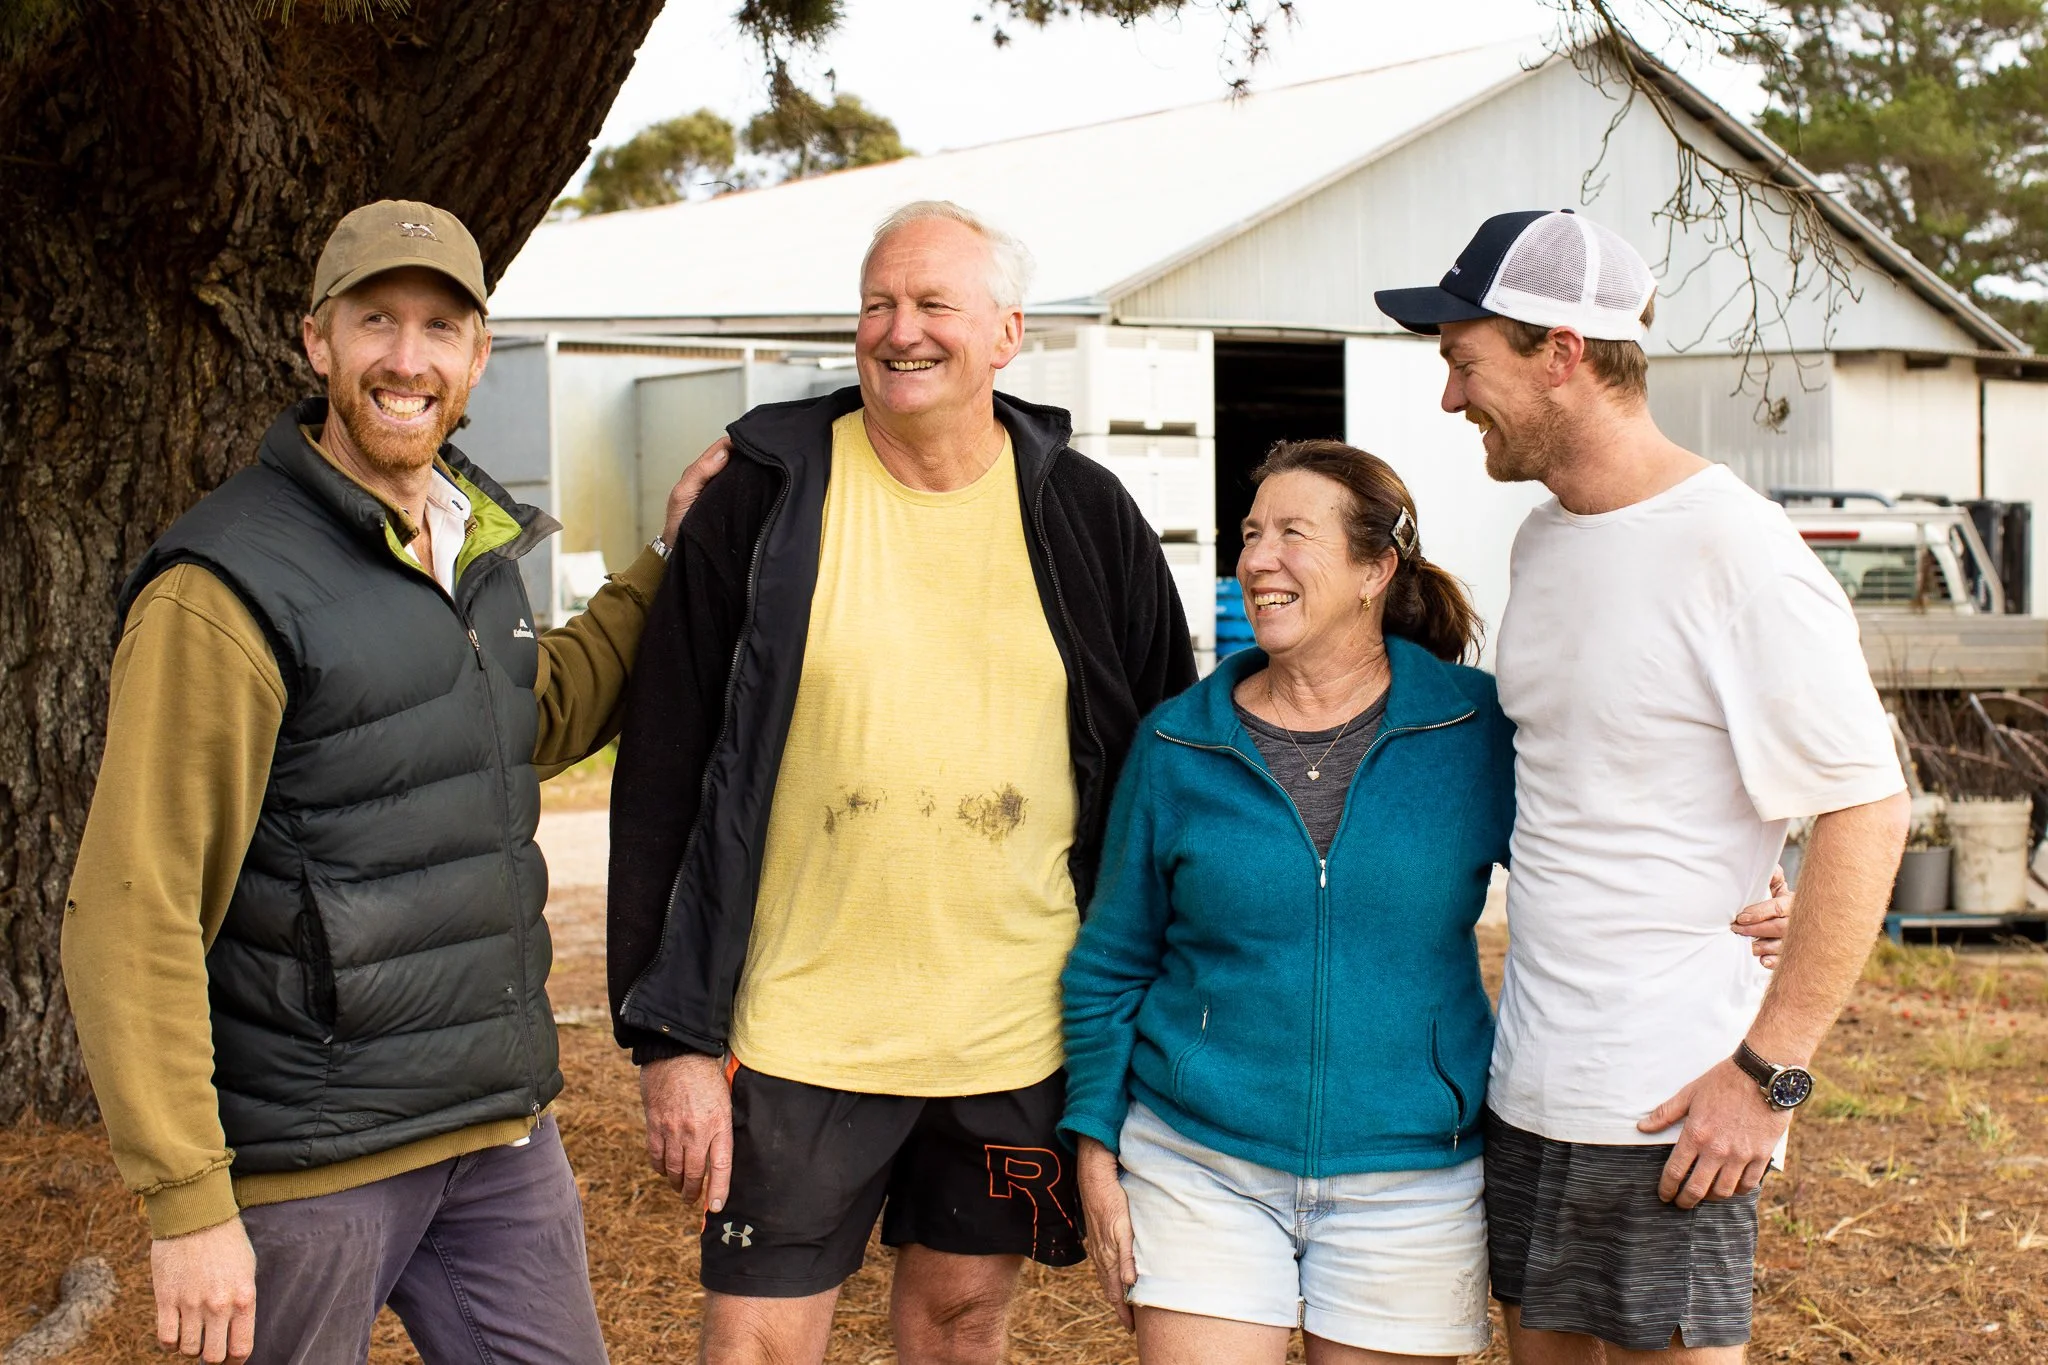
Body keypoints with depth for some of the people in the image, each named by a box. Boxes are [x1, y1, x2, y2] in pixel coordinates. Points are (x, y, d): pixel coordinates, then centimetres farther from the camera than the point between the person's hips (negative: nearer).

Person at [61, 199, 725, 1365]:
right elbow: (133, 915, -18)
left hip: (502, 1133, 7)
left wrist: (672, 559, 20)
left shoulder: (476, 547, 10)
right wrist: (188, 1202, -20)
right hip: (311, 1165, -7)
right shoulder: (226, 587, -16)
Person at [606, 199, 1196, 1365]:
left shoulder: (1087, 515, 1)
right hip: (800, 1029, -1)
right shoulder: (768, 496, -4)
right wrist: (671, 1036, -7)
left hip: (1019, 1032, 2)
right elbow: (663, 775, -3)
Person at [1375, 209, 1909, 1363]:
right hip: (1527, 1085, 8)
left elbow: (1868, 811, -16)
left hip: (1670, 1100, -8)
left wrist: (1770, 1067, -18)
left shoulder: (1734, 553, -15)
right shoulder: (1542, 542, 10)